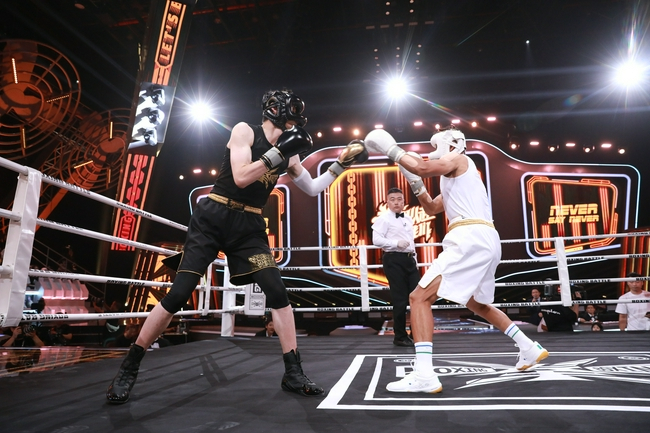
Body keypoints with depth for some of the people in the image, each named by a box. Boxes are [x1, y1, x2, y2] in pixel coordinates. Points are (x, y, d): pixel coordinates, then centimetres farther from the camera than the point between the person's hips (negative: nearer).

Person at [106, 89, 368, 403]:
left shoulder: (286, 153, 10)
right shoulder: (244, 130, -5)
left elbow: (312, 188, 17)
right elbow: (241, 177, -18)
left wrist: (341, 164, 10)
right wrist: (279, 151, -18)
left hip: (249, 226, 5)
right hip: (213, 218, -4)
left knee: (277, 291, -8)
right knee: (178, 295, -6)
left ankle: (293, 374, 3)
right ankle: (128, 369, 14)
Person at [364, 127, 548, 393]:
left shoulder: (458, 159, 5)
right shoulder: (454, 179, 31)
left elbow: (423, 168, -15)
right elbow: (432, 209, 38)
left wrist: (392, 150, -3)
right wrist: (415, 184, 25)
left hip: (471, 239, -11)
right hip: (484, 241, 11)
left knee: (420, 298, -15)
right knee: (477, 304, 29)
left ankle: (424, 375, -21)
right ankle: (531, 349, 36)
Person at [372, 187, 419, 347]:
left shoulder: (408, 219, 18)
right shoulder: (384, 218, -6)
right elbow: (376, 239, -16)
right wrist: (396, 243, -25)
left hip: (409, 259, 7)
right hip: (394, 260, -7)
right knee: (400, 299, -3)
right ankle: (400, 336, 12)